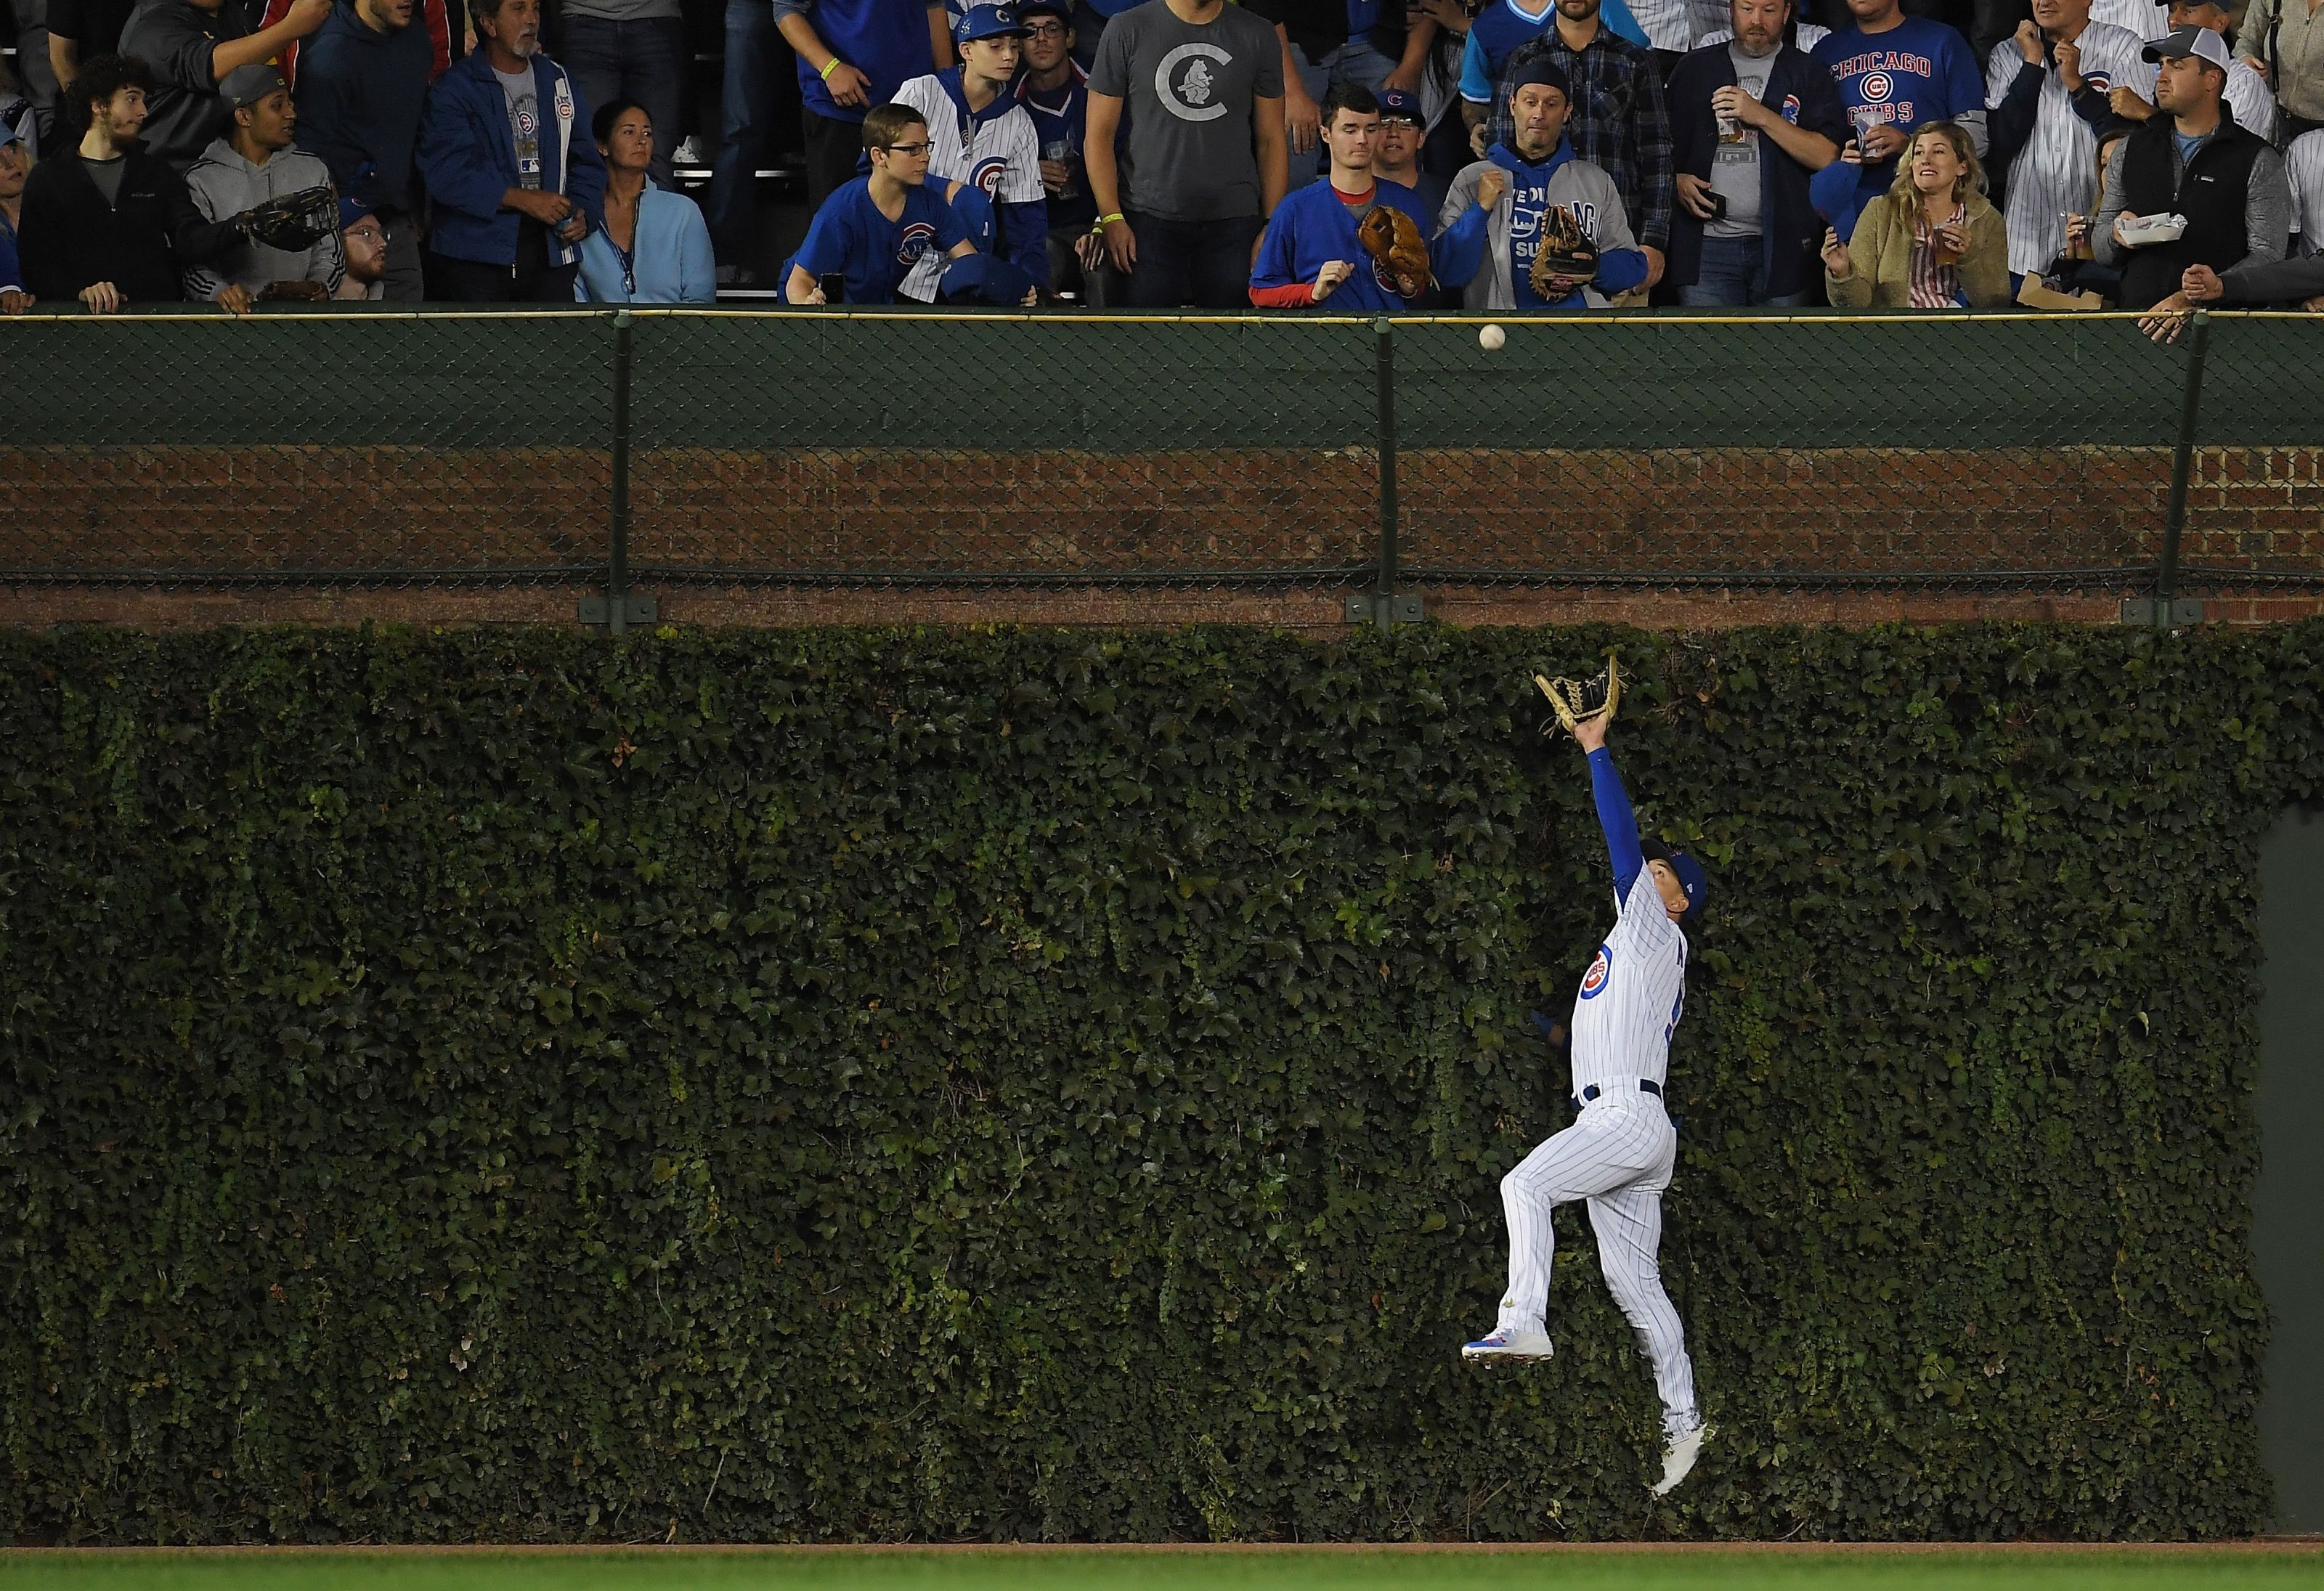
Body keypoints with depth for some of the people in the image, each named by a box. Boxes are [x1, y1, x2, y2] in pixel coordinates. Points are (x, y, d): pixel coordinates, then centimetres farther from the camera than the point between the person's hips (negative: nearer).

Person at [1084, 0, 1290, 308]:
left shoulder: (1258, 37, 8)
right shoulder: (1128, 31, 2)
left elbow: (1271, 142, 10)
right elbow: (1099, 135, 3)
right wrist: (1111, 218, -7)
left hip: (1234, 221, 1)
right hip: (1149, 220, -1)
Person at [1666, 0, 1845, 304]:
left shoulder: (1809, 74, 8)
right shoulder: (1696, 68, 15)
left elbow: (1826, 156, -4)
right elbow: (1664, 148, 18)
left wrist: (1761, 116, -10)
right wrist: (1677, 182, -4)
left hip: (1783, 246, -1)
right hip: (1707, 244, 1)